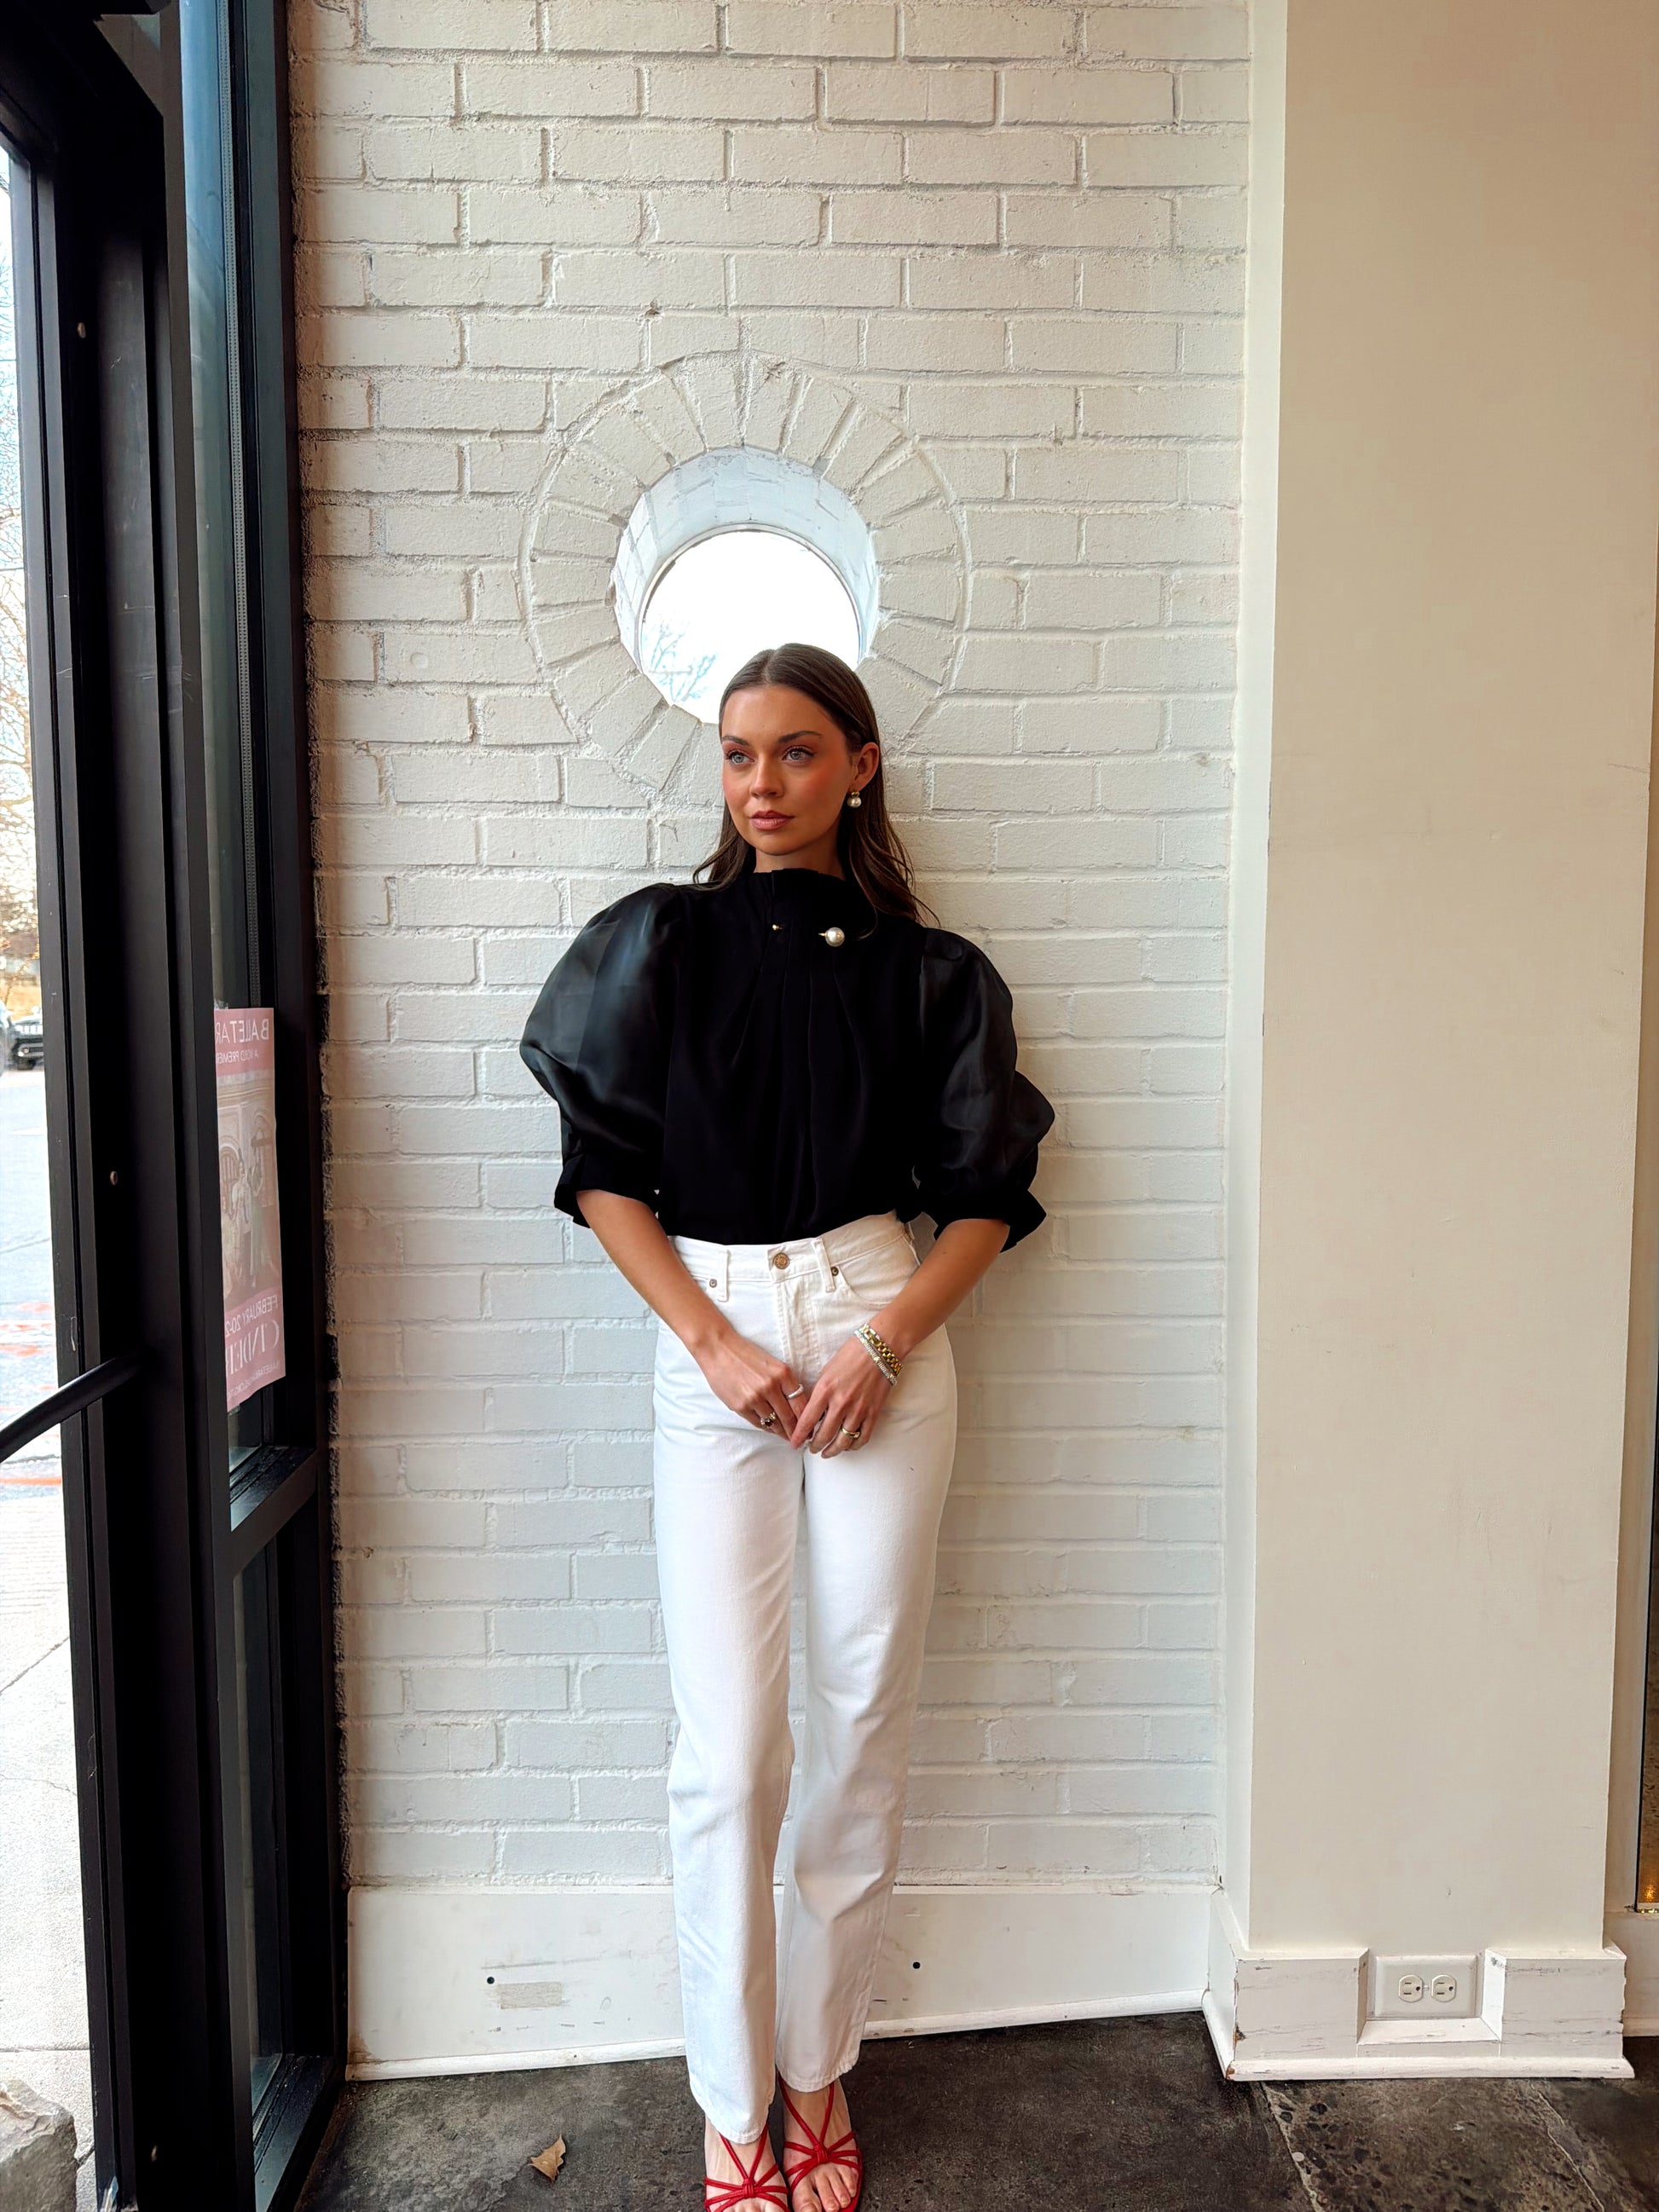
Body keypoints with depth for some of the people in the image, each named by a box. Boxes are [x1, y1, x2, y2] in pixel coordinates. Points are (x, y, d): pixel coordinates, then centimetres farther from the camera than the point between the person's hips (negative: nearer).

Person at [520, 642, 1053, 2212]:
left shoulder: (927, 970, 4)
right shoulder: (658, 942, 3)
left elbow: (985, 1194, 5)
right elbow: (604, 1171, 1)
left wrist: (884, 1345, -8)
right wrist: (714, 1340, -8)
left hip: (883, 1339, 1)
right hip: (711, 1340, 0)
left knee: (864, 1727, 8)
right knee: (727, 1749, 0)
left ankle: (820, 2077, 30)